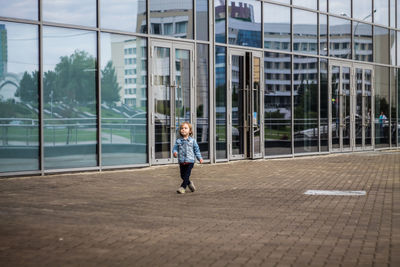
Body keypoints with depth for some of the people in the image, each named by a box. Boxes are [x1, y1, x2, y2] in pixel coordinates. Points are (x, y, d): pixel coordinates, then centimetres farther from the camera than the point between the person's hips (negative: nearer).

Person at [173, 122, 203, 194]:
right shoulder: (178, 141, 5)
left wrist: (199, 158, -1)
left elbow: (196, 150, 7)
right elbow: (175, 148, 2)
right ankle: (189, 183, 34)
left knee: (187, 175, -10)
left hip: (190, 161, -2)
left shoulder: (192, 140, 2)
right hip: (181, 161, 3)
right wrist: (175, 152, -21)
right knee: (182, 175, 10)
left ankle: (183, 187, -4)